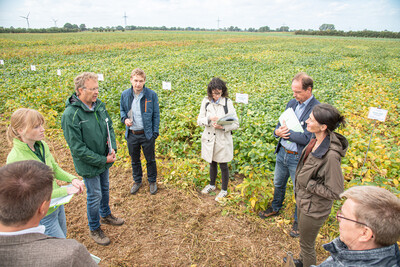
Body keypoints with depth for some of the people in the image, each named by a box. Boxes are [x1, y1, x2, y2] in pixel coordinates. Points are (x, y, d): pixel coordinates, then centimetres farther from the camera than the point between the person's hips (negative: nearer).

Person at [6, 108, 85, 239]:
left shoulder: (42, 145, -7)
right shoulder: (15, 159, -28)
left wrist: (72, 179, -12)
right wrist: (66, 190, -26)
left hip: (57, 204, 7)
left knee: (63, 237, 27)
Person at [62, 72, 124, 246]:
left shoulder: (99, 105, -6)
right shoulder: (71, 115, -27)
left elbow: (109, 127, 7)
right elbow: (77, 148, -24)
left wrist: (112, 148, -10)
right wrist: (103, 160, -21)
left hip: (104, 160, 6)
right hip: (89, 165, -6)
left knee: (105, 189, 25)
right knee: (95, 196, 10)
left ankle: (105, 215, 51)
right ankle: (94, 229, 35)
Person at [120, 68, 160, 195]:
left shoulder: (151, 95, -10)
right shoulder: (125, 94, -3)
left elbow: (156, 115, -3)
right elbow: (122, 109, 13)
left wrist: (155, 132, -7)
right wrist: (124, 119, -9)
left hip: (147, 134, -2)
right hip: (131, 134, 3)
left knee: (150, 160, 13)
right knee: (134, 160, 19)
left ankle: (152, 182, 35)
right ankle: (137, 181, 42)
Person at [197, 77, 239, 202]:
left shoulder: (228, 103, -13)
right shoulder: (206, 101, -4)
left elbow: (235, 124, -11)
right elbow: (199, 121, -2)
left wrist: (223, 127, -28)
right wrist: (209, 119, -22)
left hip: (223, 140, -3)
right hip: (209, 139, 3)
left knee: (223, 166, 11)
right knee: (212, 163, 22)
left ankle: (224, 190, 33)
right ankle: (212, 185, 46)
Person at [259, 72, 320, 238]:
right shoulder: (292, 103, 3)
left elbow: (307, 138, -25)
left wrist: (287, 132, -18)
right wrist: (278, 131, -15)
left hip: (299, 159, -7)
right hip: (282, 153, 7)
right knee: (278, 184, 25)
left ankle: (298, 220, 35)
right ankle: (275, 209, 49)